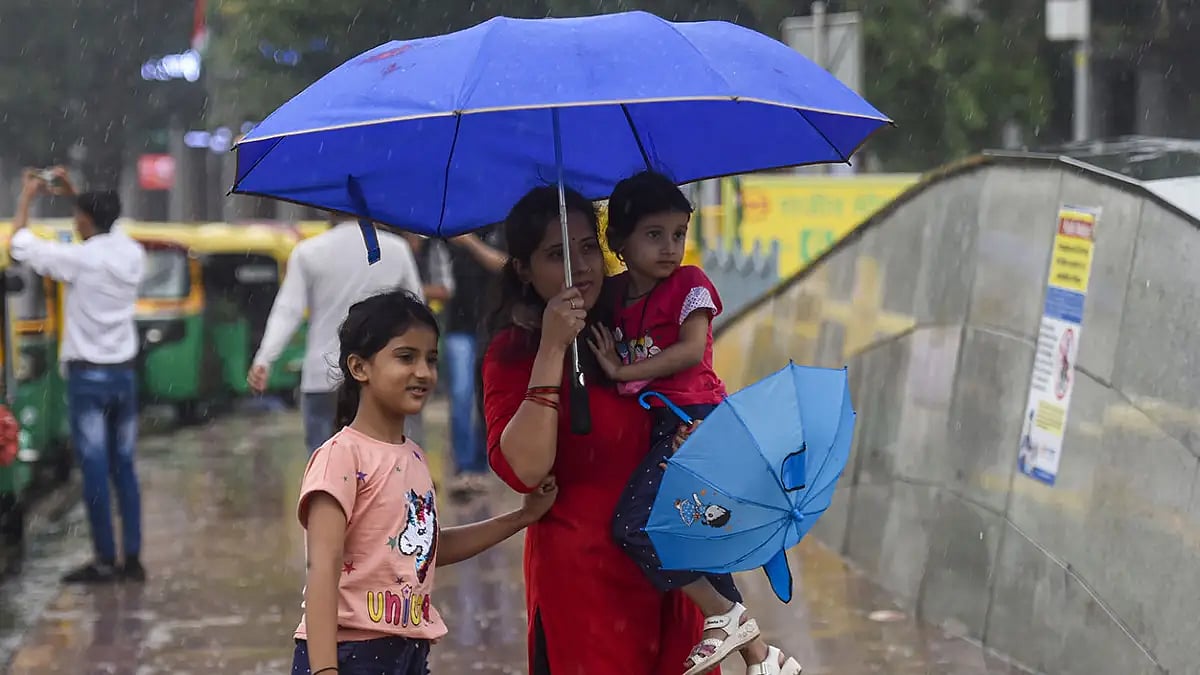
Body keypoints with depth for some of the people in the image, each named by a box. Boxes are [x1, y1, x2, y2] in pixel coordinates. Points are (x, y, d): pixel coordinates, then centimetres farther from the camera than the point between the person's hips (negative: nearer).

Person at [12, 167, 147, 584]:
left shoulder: (79, 259, -15)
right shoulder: (132, 255, 2)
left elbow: (21, 245, -5)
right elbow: (105, 233, 24)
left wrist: (27, 197, 7)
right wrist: (73, 194, 25)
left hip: (88, 376, -6)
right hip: (124, 373, 6)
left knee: (94, 471, -2)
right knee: (124, 468, 10)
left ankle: (105, 561, -1)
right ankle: (132, 558, 11)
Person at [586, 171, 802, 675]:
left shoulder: (690, 285, -5)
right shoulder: (612, 294, 12)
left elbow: (691, 351, -16)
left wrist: (622, 370, -13)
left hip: (693, 419, -7)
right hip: (657, 423, 7)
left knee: (634, 523, -18)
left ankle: (725, 616, -7)